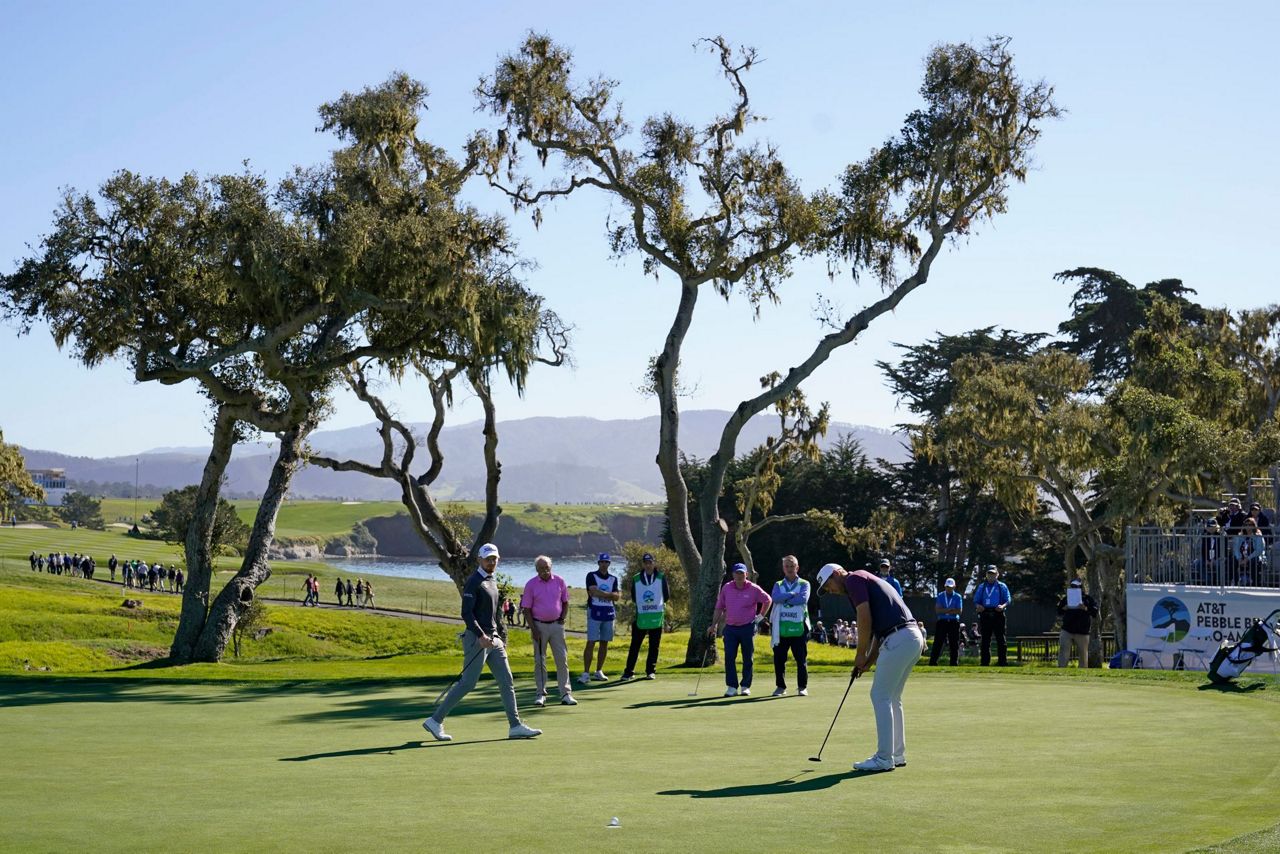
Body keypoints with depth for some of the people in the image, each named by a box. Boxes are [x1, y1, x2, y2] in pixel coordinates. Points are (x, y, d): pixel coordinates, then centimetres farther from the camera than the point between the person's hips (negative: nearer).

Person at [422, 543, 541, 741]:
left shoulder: (491, 582, 17)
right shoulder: (473, 582, -11)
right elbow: (466, 613, -19)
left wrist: (501, 635, 18)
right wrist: (480, 636, -28)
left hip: (493, 638, 9)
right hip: (477, 639, -9)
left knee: (506, 681, 4)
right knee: (467, 683, -7)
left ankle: (515, 726, 5)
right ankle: (435, 721, 1)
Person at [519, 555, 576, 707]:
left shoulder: (560, 581, 2)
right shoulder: (531, 585, -4)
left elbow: (565, 602, 12)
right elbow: (527, 609, -3)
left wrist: (563, 618, -1)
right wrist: (533, 629, -9)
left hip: (556, 625, 2)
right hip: (539, 625, -2)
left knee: (562, 659, -1)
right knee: (539, 661, 2)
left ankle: (566, 694, 3)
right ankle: (541, 694, 8)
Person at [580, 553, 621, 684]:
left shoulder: (613, 579, 13)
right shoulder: (591, 576, 0)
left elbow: (616, 597, 0)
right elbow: (593, 592, -16)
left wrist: (601, 594, -12)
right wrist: (610, 594, -8)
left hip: (609, 613, 5)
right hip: (595, 612, -5)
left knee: (604, 643, 7)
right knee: (591, 643, -10)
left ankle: (598, 672, 16)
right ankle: (586, 673, -11)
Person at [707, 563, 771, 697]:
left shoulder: (754, 589, -4)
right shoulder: (726, 588, 4)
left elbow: (768, 600, 10)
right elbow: (719, 607, 11)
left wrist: (761, 616, 5)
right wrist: (714, 625, 9)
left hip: (748, 627, -2)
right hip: (730, 627, 2)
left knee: (748, 658, 3)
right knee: (729, 657, -6)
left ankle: (745, 686, 12)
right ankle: (732, 687, -2)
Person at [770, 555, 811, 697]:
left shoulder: (804, 584, 7)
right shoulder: (778, 585, 14)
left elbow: (803, 599, -13)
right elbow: (775, 598, -7)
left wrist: (784, 599, -8)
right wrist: (793, 594, -10)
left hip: (799, 628, -2)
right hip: (780, 629, 2)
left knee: (801, 659, 0)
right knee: (779, 658, 3)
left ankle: (802, 687, 9)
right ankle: (780, 686, 13)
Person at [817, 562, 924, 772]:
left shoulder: (854, 579, -2)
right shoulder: (867, 581, 27)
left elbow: (865, 619, -12)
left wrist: (861, 654, -1)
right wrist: (869, 660, 18)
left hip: (898, 640, -10)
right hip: (914, 638, 10)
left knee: (881, 697, -3)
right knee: (892, 698, 18)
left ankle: (884, 758, -2)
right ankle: (897, 754, 22)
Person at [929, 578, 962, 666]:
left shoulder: (958, 597, 4)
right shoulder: (940, 596, 7)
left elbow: (959, 611, -8)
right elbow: (937, 610, -5)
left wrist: (944, 611, -11)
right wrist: (949, 610, -15)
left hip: (954, 622, 0)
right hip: (942, 622, 0)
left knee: (954, 645, 1)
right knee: (937, 643, -3)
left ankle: (954, 664, 7)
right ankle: (932, 663, -3)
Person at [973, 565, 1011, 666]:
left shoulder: (1002, 586, 10)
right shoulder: (981, 587, 17)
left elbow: (1008, 600, 4)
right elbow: (976, 600, 14)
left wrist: (1003, 606, -18)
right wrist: (978, 606, -9)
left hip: (998, 615, -2)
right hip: (985, 615, 2)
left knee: (1001, 639, -5)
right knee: (985, 640, 3)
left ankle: (1002, 662, -5)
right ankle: (984, 663, 7)